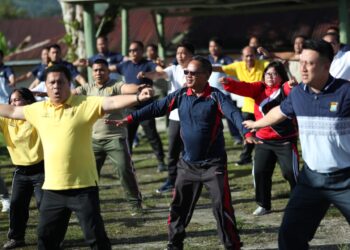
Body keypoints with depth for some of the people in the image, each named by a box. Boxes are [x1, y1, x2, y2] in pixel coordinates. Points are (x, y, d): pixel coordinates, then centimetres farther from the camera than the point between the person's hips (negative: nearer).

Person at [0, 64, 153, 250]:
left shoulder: (84, 104, -7)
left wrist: (138, 97, -36)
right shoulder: (38, 109, 8)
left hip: (83, 186, -5)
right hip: (52, 188, 5)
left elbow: (112, 103, -21)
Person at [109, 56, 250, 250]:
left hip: (213, 163, -5)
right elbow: (157, 108, 1)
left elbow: (233, 113, -27)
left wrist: (246, 131, -46)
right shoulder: (181, 95, 2)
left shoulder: (215, 96, -12)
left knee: (222, 207, -6)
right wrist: (130, 119, -7)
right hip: (188, 163, 5)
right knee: (179, 206, 13)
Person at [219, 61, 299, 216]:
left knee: (291, 172, -3)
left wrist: (292, 85, -54)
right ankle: (264, 205, 19)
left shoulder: (285, 89, -6)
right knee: (260, 172, 5)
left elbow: (291, 89, -29)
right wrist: (228, 83, -30)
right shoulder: (259, 88, 5)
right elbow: (243, 88, -11)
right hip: (263, 140, 4)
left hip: (285, 141, -4)